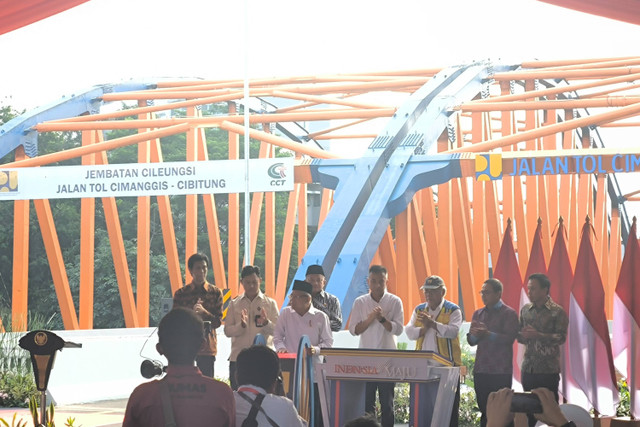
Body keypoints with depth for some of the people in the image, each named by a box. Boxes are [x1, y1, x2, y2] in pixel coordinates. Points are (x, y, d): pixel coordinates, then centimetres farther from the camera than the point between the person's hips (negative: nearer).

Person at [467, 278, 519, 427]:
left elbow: (509, 338, -15)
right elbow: (471, 340, 11)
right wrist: (475, 334, -12)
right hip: (481, 370, 5)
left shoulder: (509, 313, -2)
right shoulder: (478, 314, 15)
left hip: (501, 371, -5)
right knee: (484, 409, 8)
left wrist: (488, 334, -26)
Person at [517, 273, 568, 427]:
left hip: (548, 369, -5)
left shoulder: (557, 312, -5)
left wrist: (537, 335, -23)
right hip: (528, 368, 5)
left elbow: (561, 338, -12)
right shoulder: (525, 310, 11)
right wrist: (522, 336, -9)